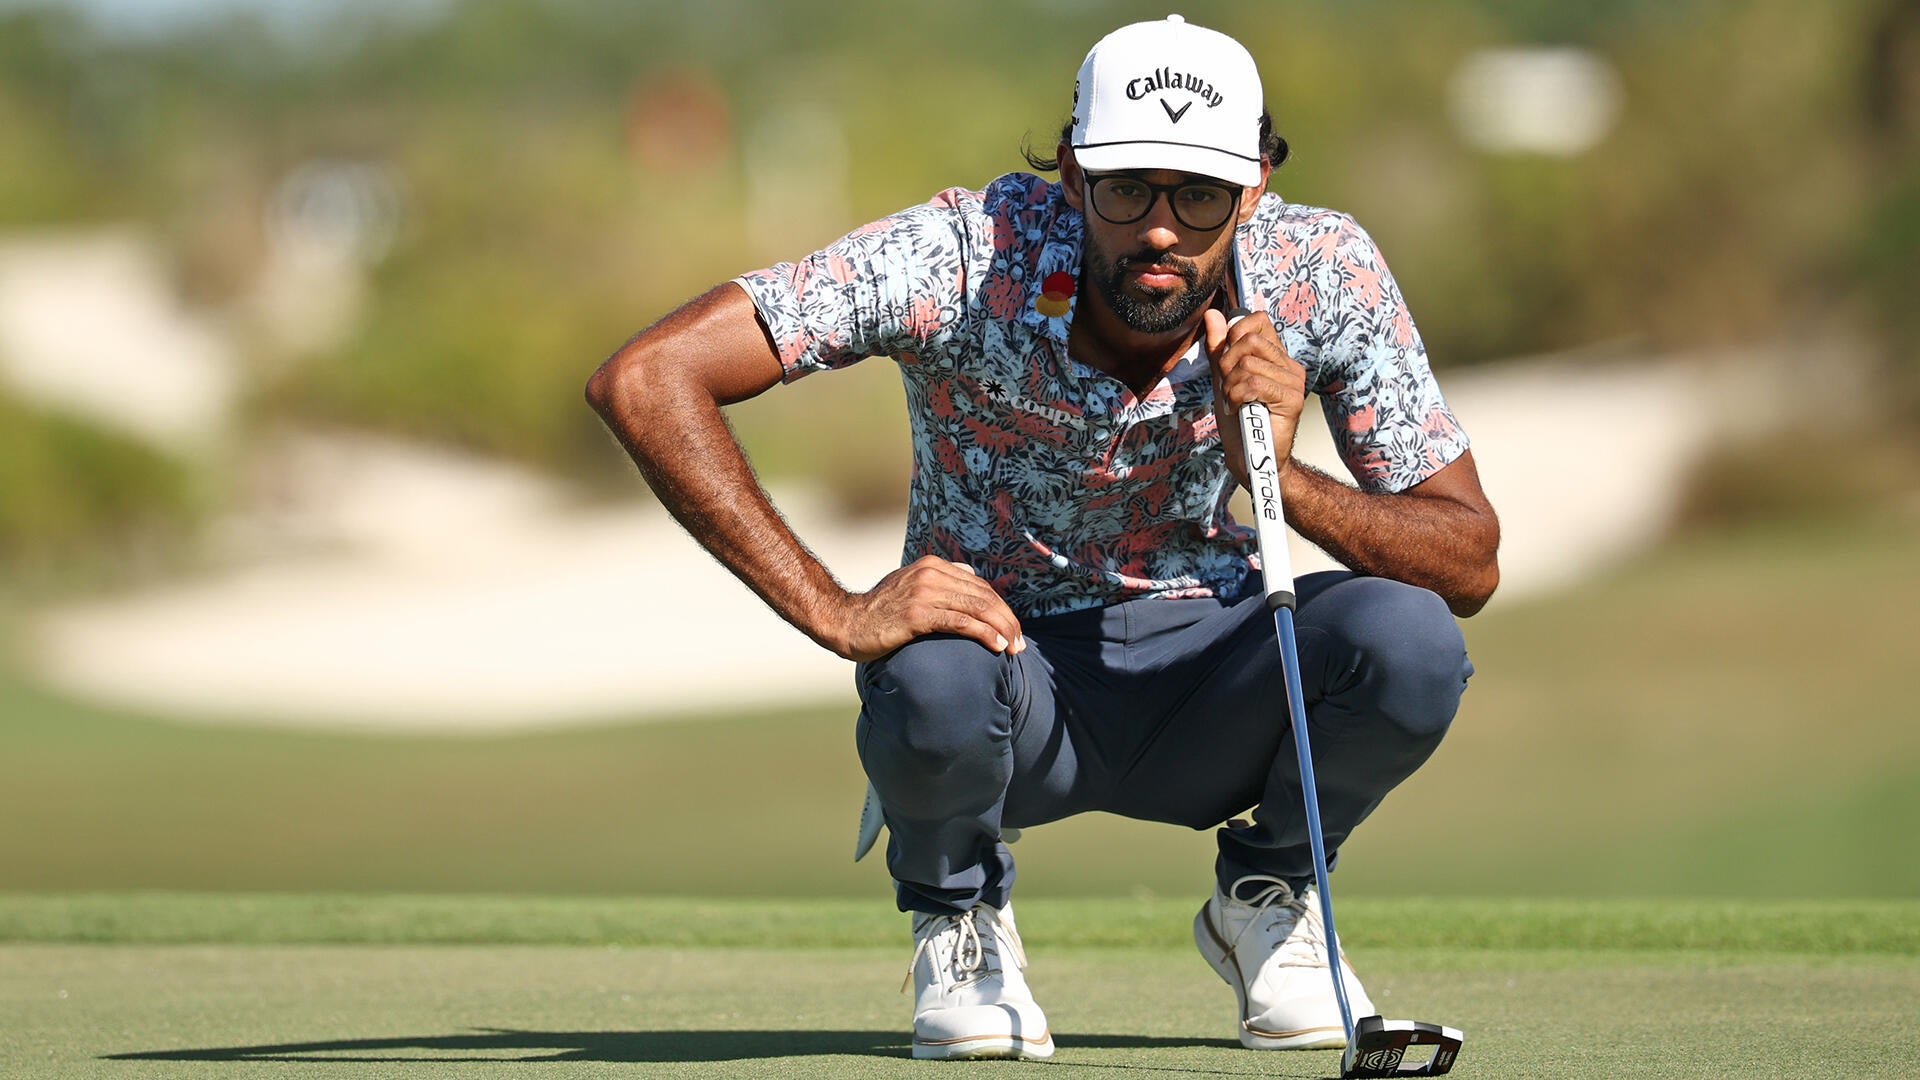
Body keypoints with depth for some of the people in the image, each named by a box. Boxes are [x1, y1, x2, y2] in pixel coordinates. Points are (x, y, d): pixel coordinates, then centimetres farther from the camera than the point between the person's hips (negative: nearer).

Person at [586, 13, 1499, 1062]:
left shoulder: (1323, 270, -16)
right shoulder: (967, 257, -25)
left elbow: (1470, 562, -14)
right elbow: (643, 379, -30)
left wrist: (1282, 480, -33)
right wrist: (837, 613, -35)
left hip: (1205, 680, 2)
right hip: (1011, 660, -2)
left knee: (1409, 642, -29)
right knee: (934, 675, -38)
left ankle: (1265, 899, 4)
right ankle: (961, 920, -1)